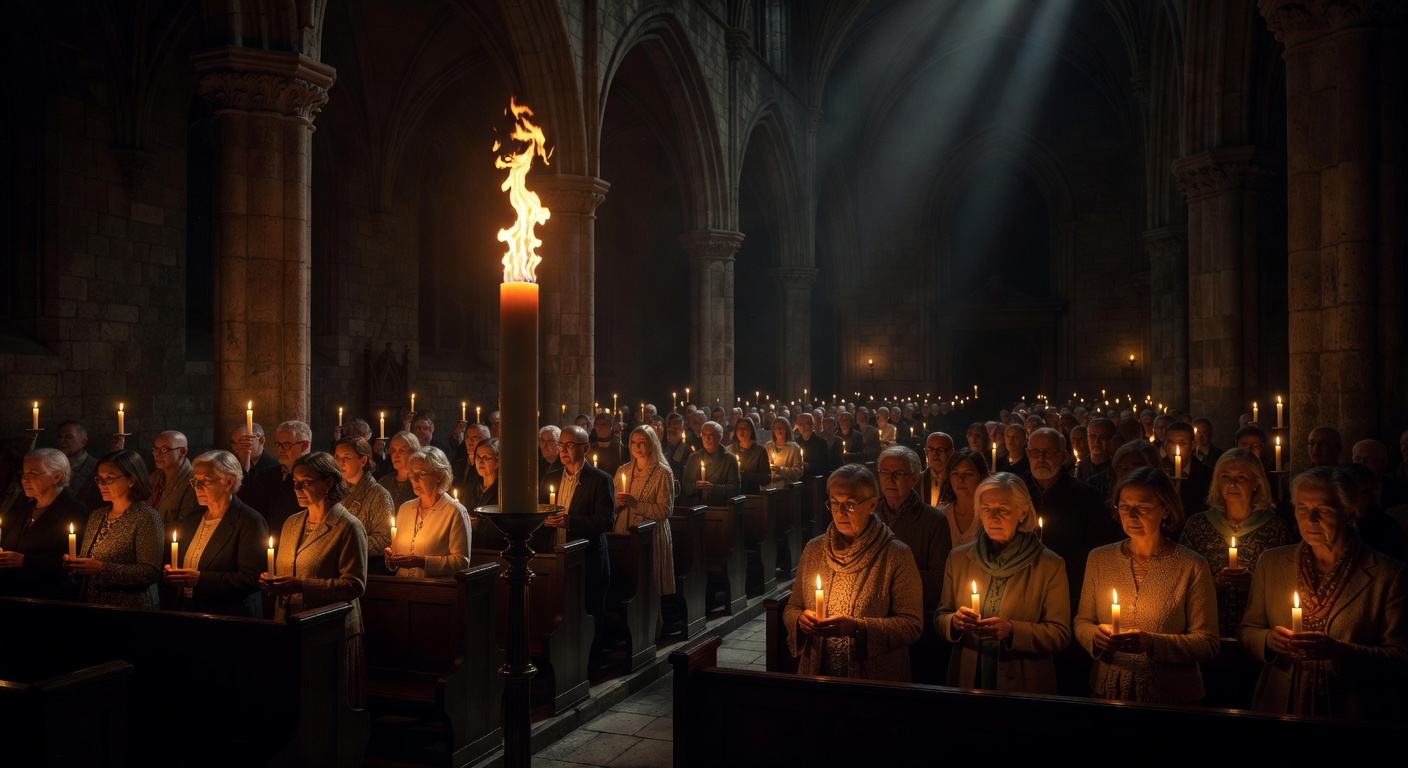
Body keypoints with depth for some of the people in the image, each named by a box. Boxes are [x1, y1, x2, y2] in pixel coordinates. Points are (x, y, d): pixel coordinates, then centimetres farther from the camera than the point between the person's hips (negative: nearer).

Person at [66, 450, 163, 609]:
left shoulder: (146, 518, -7)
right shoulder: (96, 516, 16)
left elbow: (150, 573, -16)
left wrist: (102, 569, -19)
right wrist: (74, 564, 4)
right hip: (90, 605, 7)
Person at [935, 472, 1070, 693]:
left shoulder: (1049, 565, -7)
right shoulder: (958, 558, 3)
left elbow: (1061, 635, -9)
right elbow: (940, 617, 7)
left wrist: (1011, 630, -24)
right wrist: (954, 622, -16)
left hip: (1024, 688, -2)